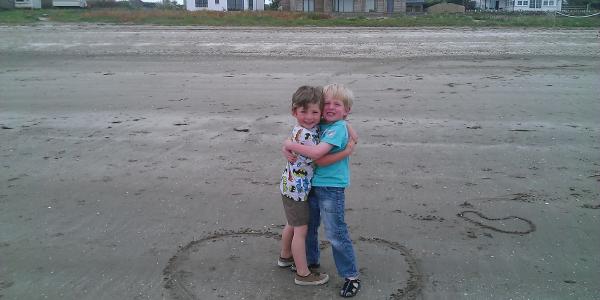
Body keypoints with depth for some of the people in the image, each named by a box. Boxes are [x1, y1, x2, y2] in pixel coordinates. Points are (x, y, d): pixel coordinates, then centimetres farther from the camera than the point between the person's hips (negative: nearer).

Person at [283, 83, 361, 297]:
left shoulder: (338, 128, -19)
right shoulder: (321, 125, 5)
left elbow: (316, 153, -29)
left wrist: (290, 145, -17)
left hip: (331, 189, -8)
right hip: (313, 185, 8)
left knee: (336, 234, -2)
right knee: (309, 226, 22)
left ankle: (351, 277, 13)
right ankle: (311, 260, 44)